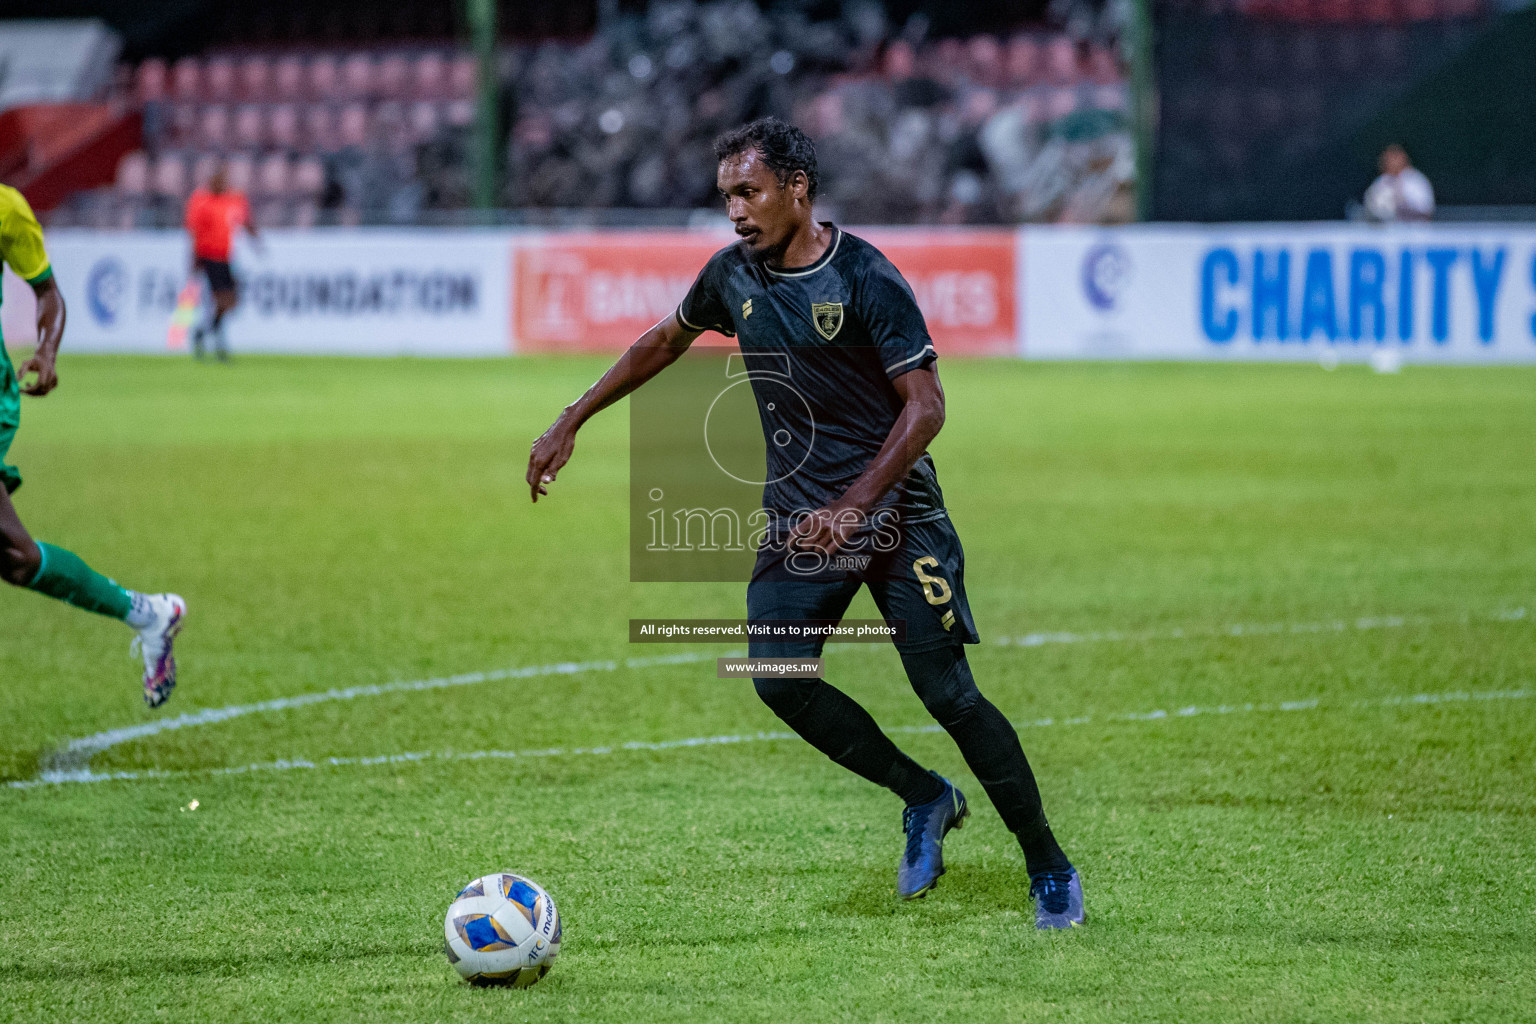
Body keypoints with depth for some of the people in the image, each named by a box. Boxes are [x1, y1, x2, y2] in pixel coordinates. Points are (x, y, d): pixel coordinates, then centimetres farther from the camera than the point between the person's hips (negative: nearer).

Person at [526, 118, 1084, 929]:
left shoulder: (864, 278, -15)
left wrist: (852, 507, -26)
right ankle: (924, 798, 8)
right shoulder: (733, 275, 3)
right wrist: (571, 423, 18)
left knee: (946, 691, -9)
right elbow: (664, 343, 21)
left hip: (895, 510, -5)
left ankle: (1049, 869, 7)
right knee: (779, 679, -14)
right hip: (797, 513, 5)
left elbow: (925, 405, -17)